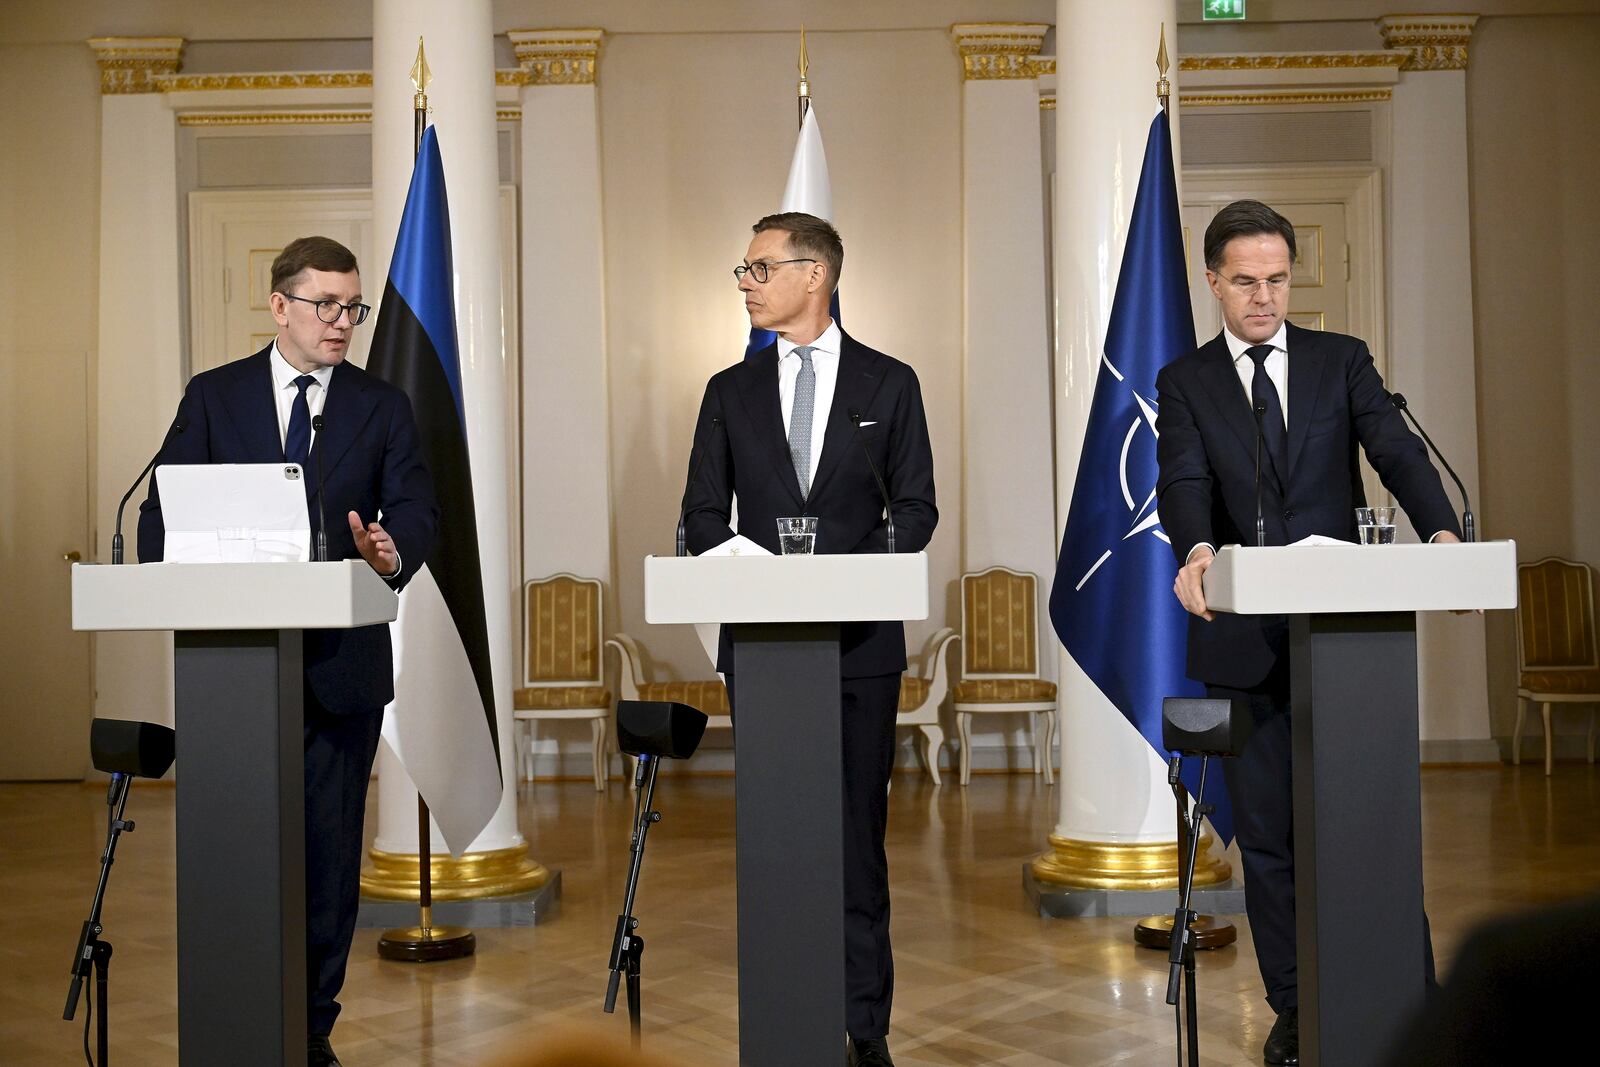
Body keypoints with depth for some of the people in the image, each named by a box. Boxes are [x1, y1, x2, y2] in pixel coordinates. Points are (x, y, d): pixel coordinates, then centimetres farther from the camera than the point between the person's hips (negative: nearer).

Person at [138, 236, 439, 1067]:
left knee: (330, 850, 5)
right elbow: (163, 508, 3)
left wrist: (393, 552, -25)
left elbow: (416, 510, -2)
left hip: (342, 663, 0)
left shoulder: (383, 407, 8)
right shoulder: (212, 396, 7)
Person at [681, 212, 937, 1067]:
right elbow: (703, 513, 8)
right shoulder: (731, 390, 10)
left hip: (861, 638, -2)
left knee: (857, 832, 3)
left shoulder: (888, 383, 5)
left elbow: (915, 505, 4)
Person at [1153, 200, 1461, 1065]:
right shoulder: (1184, 382, 6)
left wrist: (1441, 532, -25)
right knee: (1267, 836, 7)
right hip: (1242, 640, 0)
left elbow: (1395, 451, -4)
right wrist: (1197, 551, -32)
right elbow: (1183, 481, -10)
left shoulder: (1342, 360, 9)